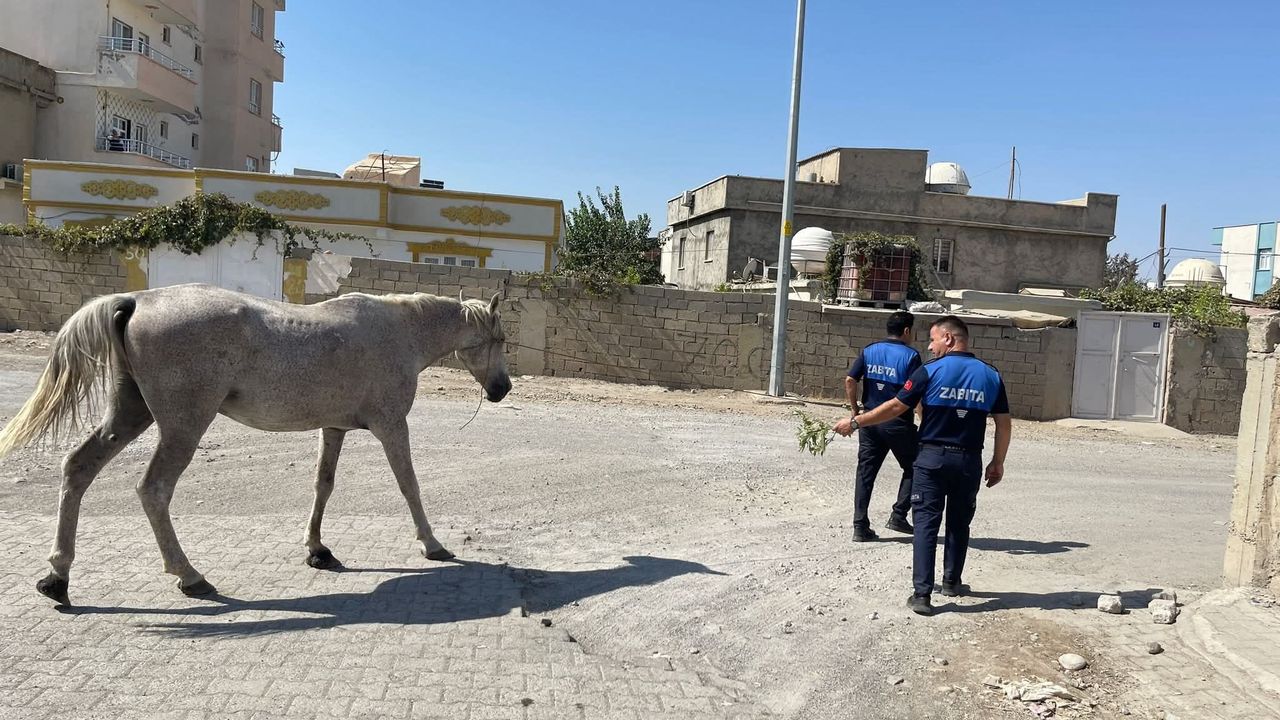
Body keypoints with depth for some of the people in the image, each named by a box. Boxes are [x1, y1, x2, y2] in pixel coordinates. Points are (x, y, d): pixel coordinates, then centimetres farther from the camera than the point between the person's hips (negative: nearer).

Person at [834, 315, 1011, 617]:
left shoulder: (930, 371, -8)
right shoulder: (990, 375, 2)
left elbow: (895, 407, -7)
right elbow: (1004, 424, 4)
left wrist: (855, 422, 2)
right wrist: (998, 462, 15)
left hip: (932, 457, -3)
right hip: (969, 461, 3)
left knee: (926, 523, 0)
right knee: (959, 522, 19)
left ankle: (922, 594, -6)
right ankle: (952, 581, 33)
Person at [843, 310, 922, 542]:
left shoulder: (868, 351, 4)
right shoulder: (910, 355, -8)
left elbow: (850, 381, -2)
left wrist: (855, 410, 7)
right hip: (898, 423, -4)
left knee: (865, 471, 8)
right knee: (913, 468, 16)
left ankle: (860, 527, 6)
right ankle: (898, 516, 10)